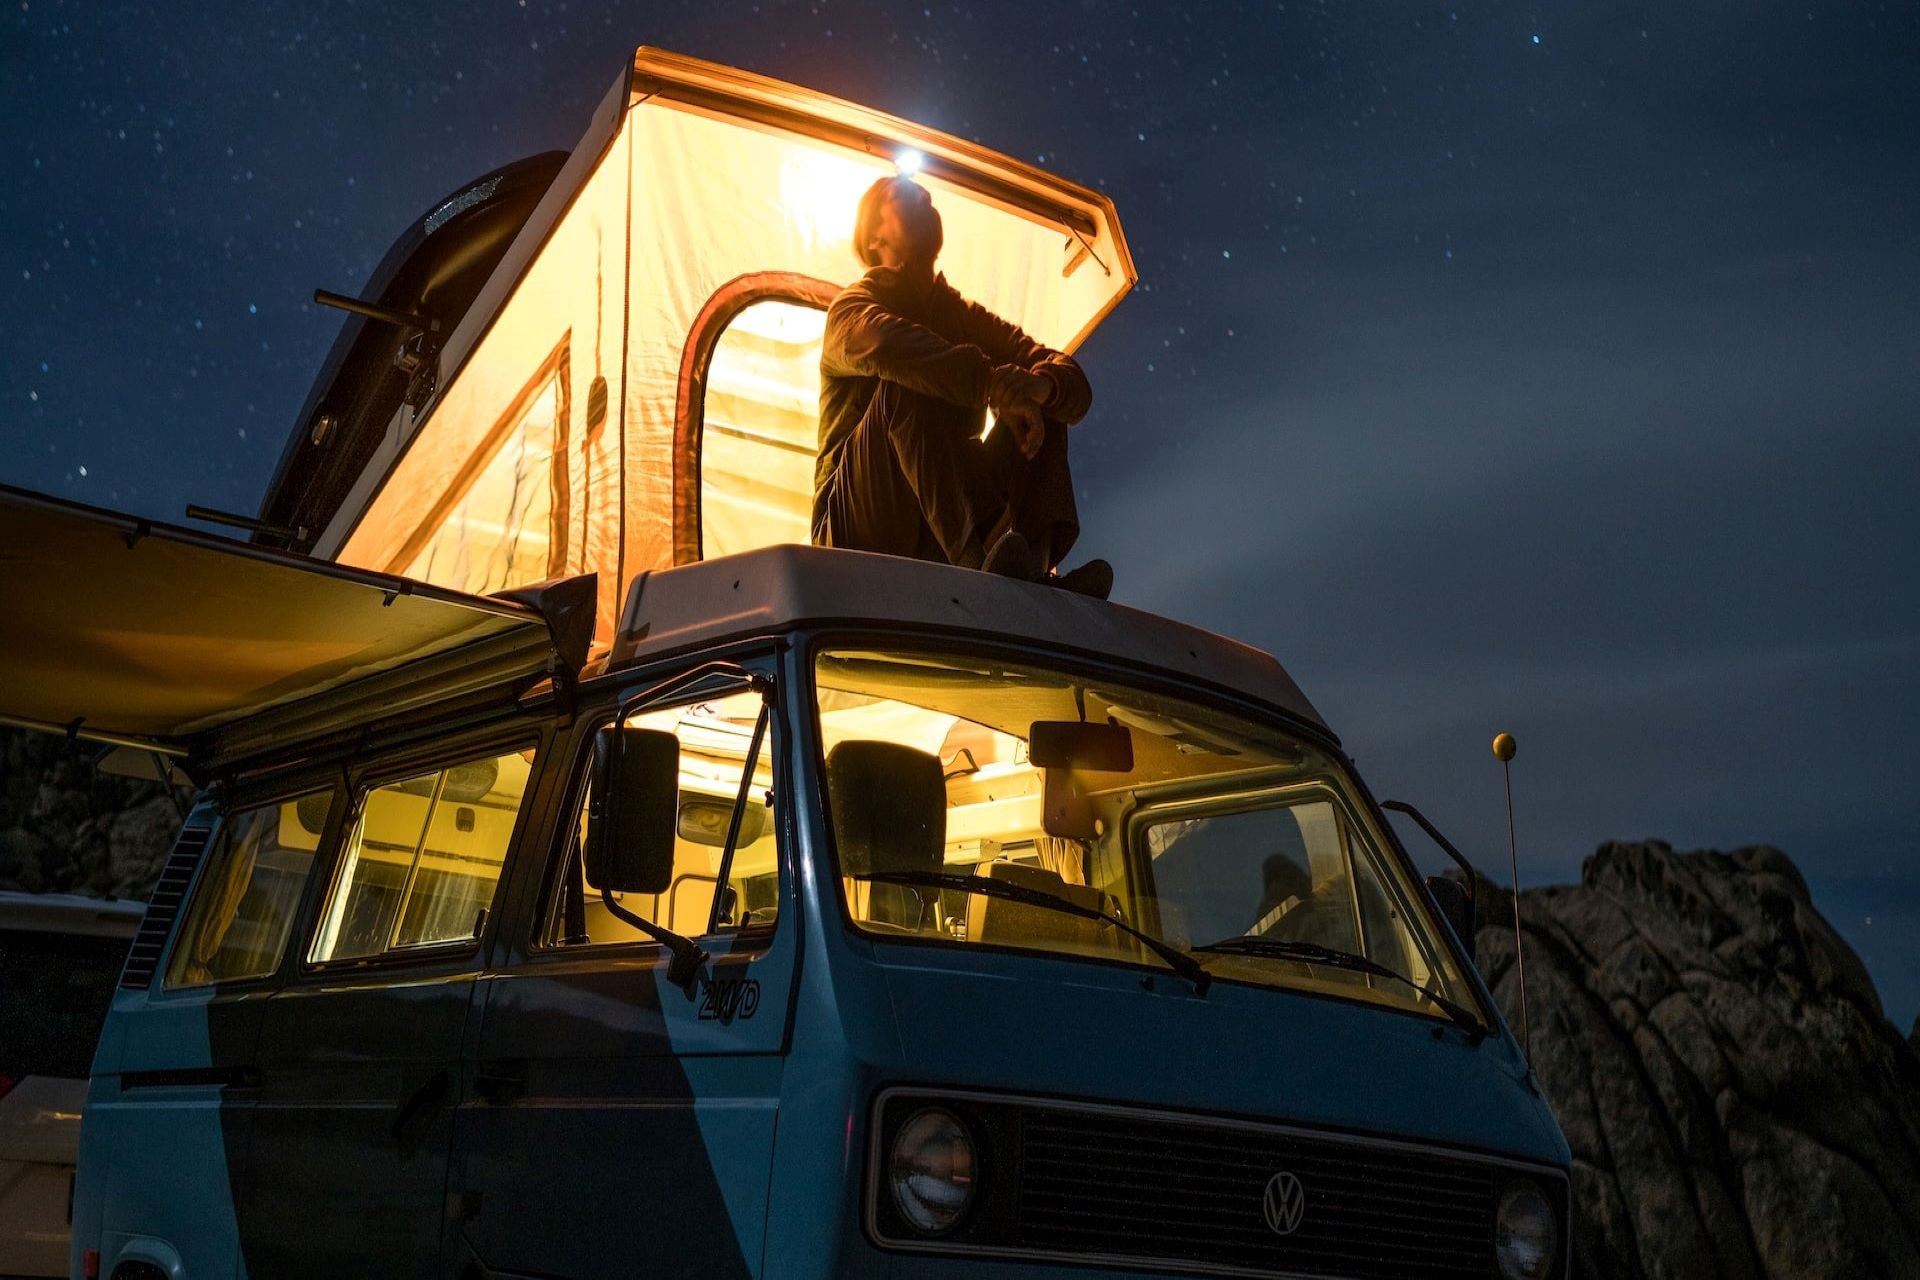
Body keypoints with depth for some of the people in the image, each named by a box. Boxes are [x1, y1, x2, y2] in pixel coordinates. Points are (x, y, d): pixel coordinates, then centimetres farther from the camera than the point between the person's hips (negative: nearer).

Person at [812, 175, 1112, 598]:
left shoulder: (966, 317, 17)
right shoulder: (851, 308, 3)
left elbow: (1076, 386, 2)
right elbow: (887, 344, -26)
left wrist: (1038, 385, -23)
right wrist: (993, 384, -39)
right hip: (861, 528, -5)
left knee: (1042, 402, -6)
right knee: (907, 384, -25)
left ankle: (1033, 567, -33)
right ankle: (976, 559, -48)